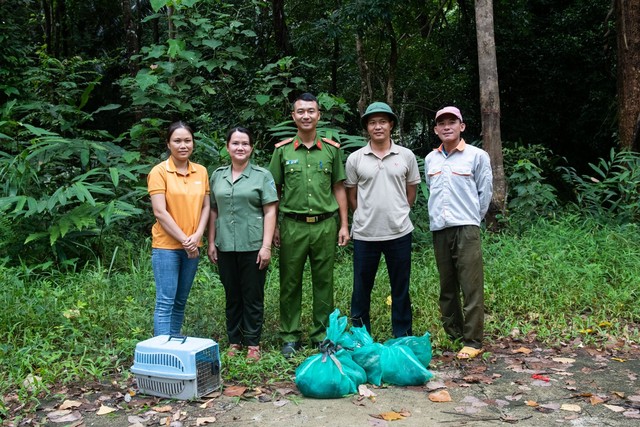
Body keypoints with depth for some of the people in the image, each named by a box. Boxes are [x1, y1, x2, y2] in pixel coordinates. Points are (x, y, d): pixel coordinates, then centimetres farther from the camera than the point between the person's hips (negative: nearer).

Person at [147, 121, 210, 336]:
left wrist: (197, 235, -7)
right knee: (165, 302, -4)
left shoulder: (201, 171, 8)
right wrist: (184, 240, -14)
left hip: (192, 246, 5)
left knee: (180, 302, 13)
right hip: (166, 246, -5)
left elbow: (206, 206, 8)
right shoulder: (159, 172, -7)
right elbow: (160, 212, -13)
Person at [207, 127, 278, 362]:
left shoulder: (262, 175, 0)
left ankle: (253, 344, 15)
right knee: (232, 296, 12)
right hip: (225, 246, 3)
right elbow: (213, 211, 13)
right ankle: (234, 341, 24)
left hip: (252, 246, -3)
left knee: (253, 296, 4)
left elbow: (270, 212, -4)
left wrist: (266, 246, -10)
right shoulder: (217, 176, 10)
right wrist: (211, 242, 7)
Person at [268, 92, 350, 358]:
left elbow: (339, 188, 10)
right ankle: (290, 337, 18)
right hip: (292, 226, -1)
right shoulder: (282, 150, 4)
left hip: (325, 225, 1)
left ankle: (322, 334, 21)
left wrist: (344, 224, 6)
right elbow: (274, 191, 6)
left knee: (324, 282, 8)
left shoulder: (331, 149, 7)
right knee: (290, 283, 6)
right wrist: (272, 226, 1)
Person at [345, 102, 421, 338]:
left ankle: (403, 337, 23)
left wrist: (398, 214, 5)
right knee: (361, 288, 8)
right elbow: (351, 194, 8)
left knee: (400, 288, 10)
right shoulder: (355, 159, 1)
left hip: (399, 232, 0)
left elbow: (411, 191, 11)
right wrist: (365, 217, 4)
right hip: (364, 234, 0)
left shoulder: (406, 156, 3)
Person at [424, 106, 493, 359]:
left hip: (466, 229, -4)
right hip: (439, 229, 5)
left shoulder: (477, 156, -1)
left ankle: (473, 341, 2)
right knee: (447, 287, 12)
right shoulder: (430, 159, 11)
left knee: (471, 288, -5)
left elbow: (485, 192, 3)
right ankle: (452, 335, 23)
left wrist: (472, 217, 7)